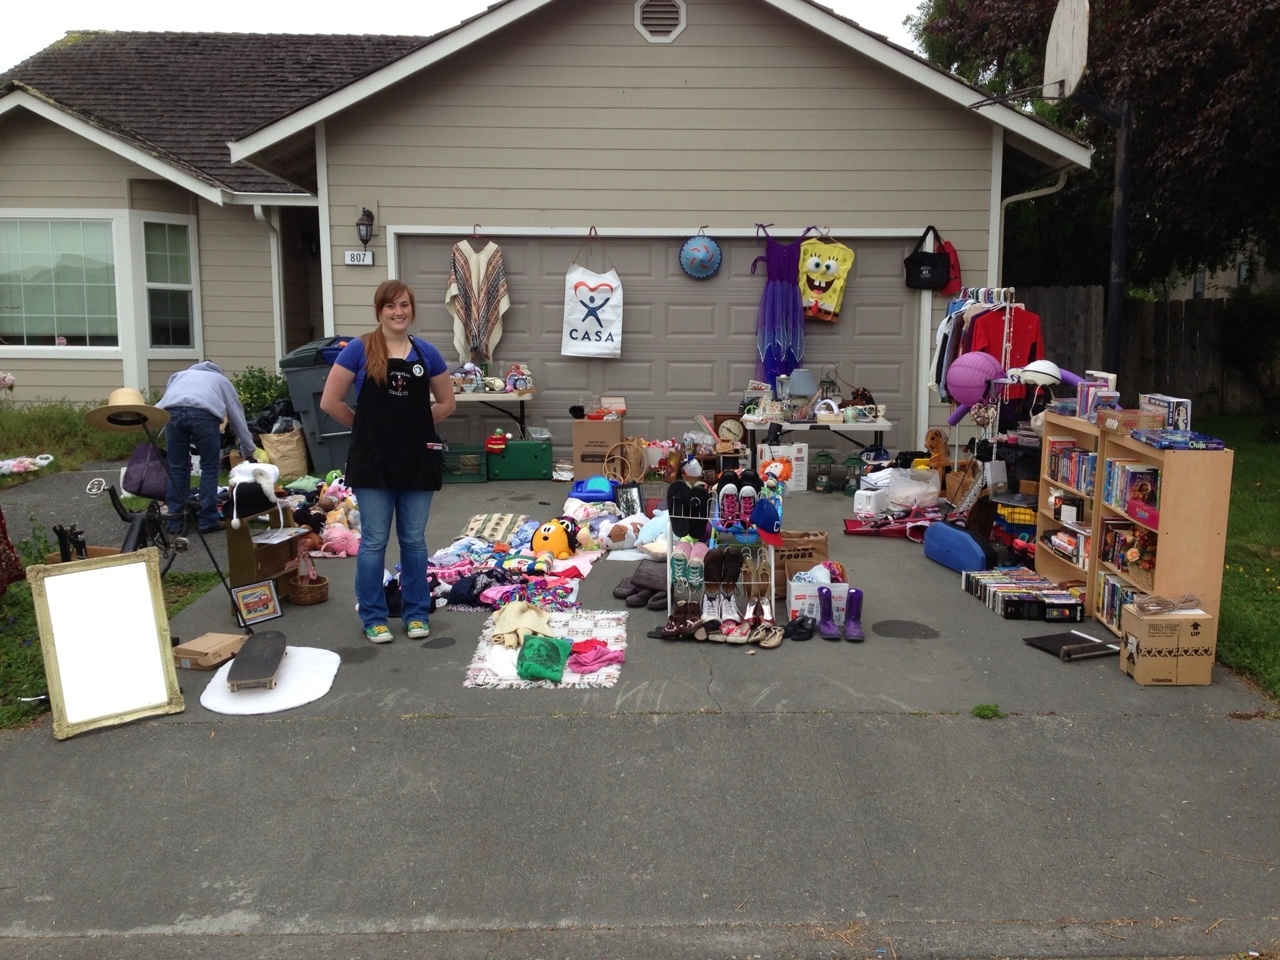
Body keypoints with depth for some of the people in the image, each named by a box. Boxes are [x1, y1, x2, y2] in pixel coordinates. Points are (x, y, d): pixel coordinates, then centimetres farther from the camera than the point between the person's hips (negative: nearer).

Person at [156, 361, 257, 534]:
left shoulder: (180, 374, 43)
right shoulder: (222, 380, 38)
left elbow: (163, 401, 29)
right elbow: (238, 418, 39)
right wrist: (248, 452, 45)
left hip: (173, 411, 2)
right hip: (204, 413, -2)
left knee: (177, 468, 13)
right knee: (209, 467, 12)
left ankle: (175, 522, 16)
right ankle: (208, 520, 11)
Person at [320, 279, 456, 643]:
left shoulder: (427, 353, 3)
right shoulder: (359, 350, -5)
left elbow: (446, 402, 14)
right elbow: (330, 402, -3)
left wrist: (414, 422, 5)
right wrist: (366, 424, 5)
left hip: (418, 459, 3)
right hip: (373, 460, -2)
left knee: (414, 540, 11)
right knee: (374, 541, 5)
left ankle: (416, 613, 23)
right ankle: (374, 617, 17)